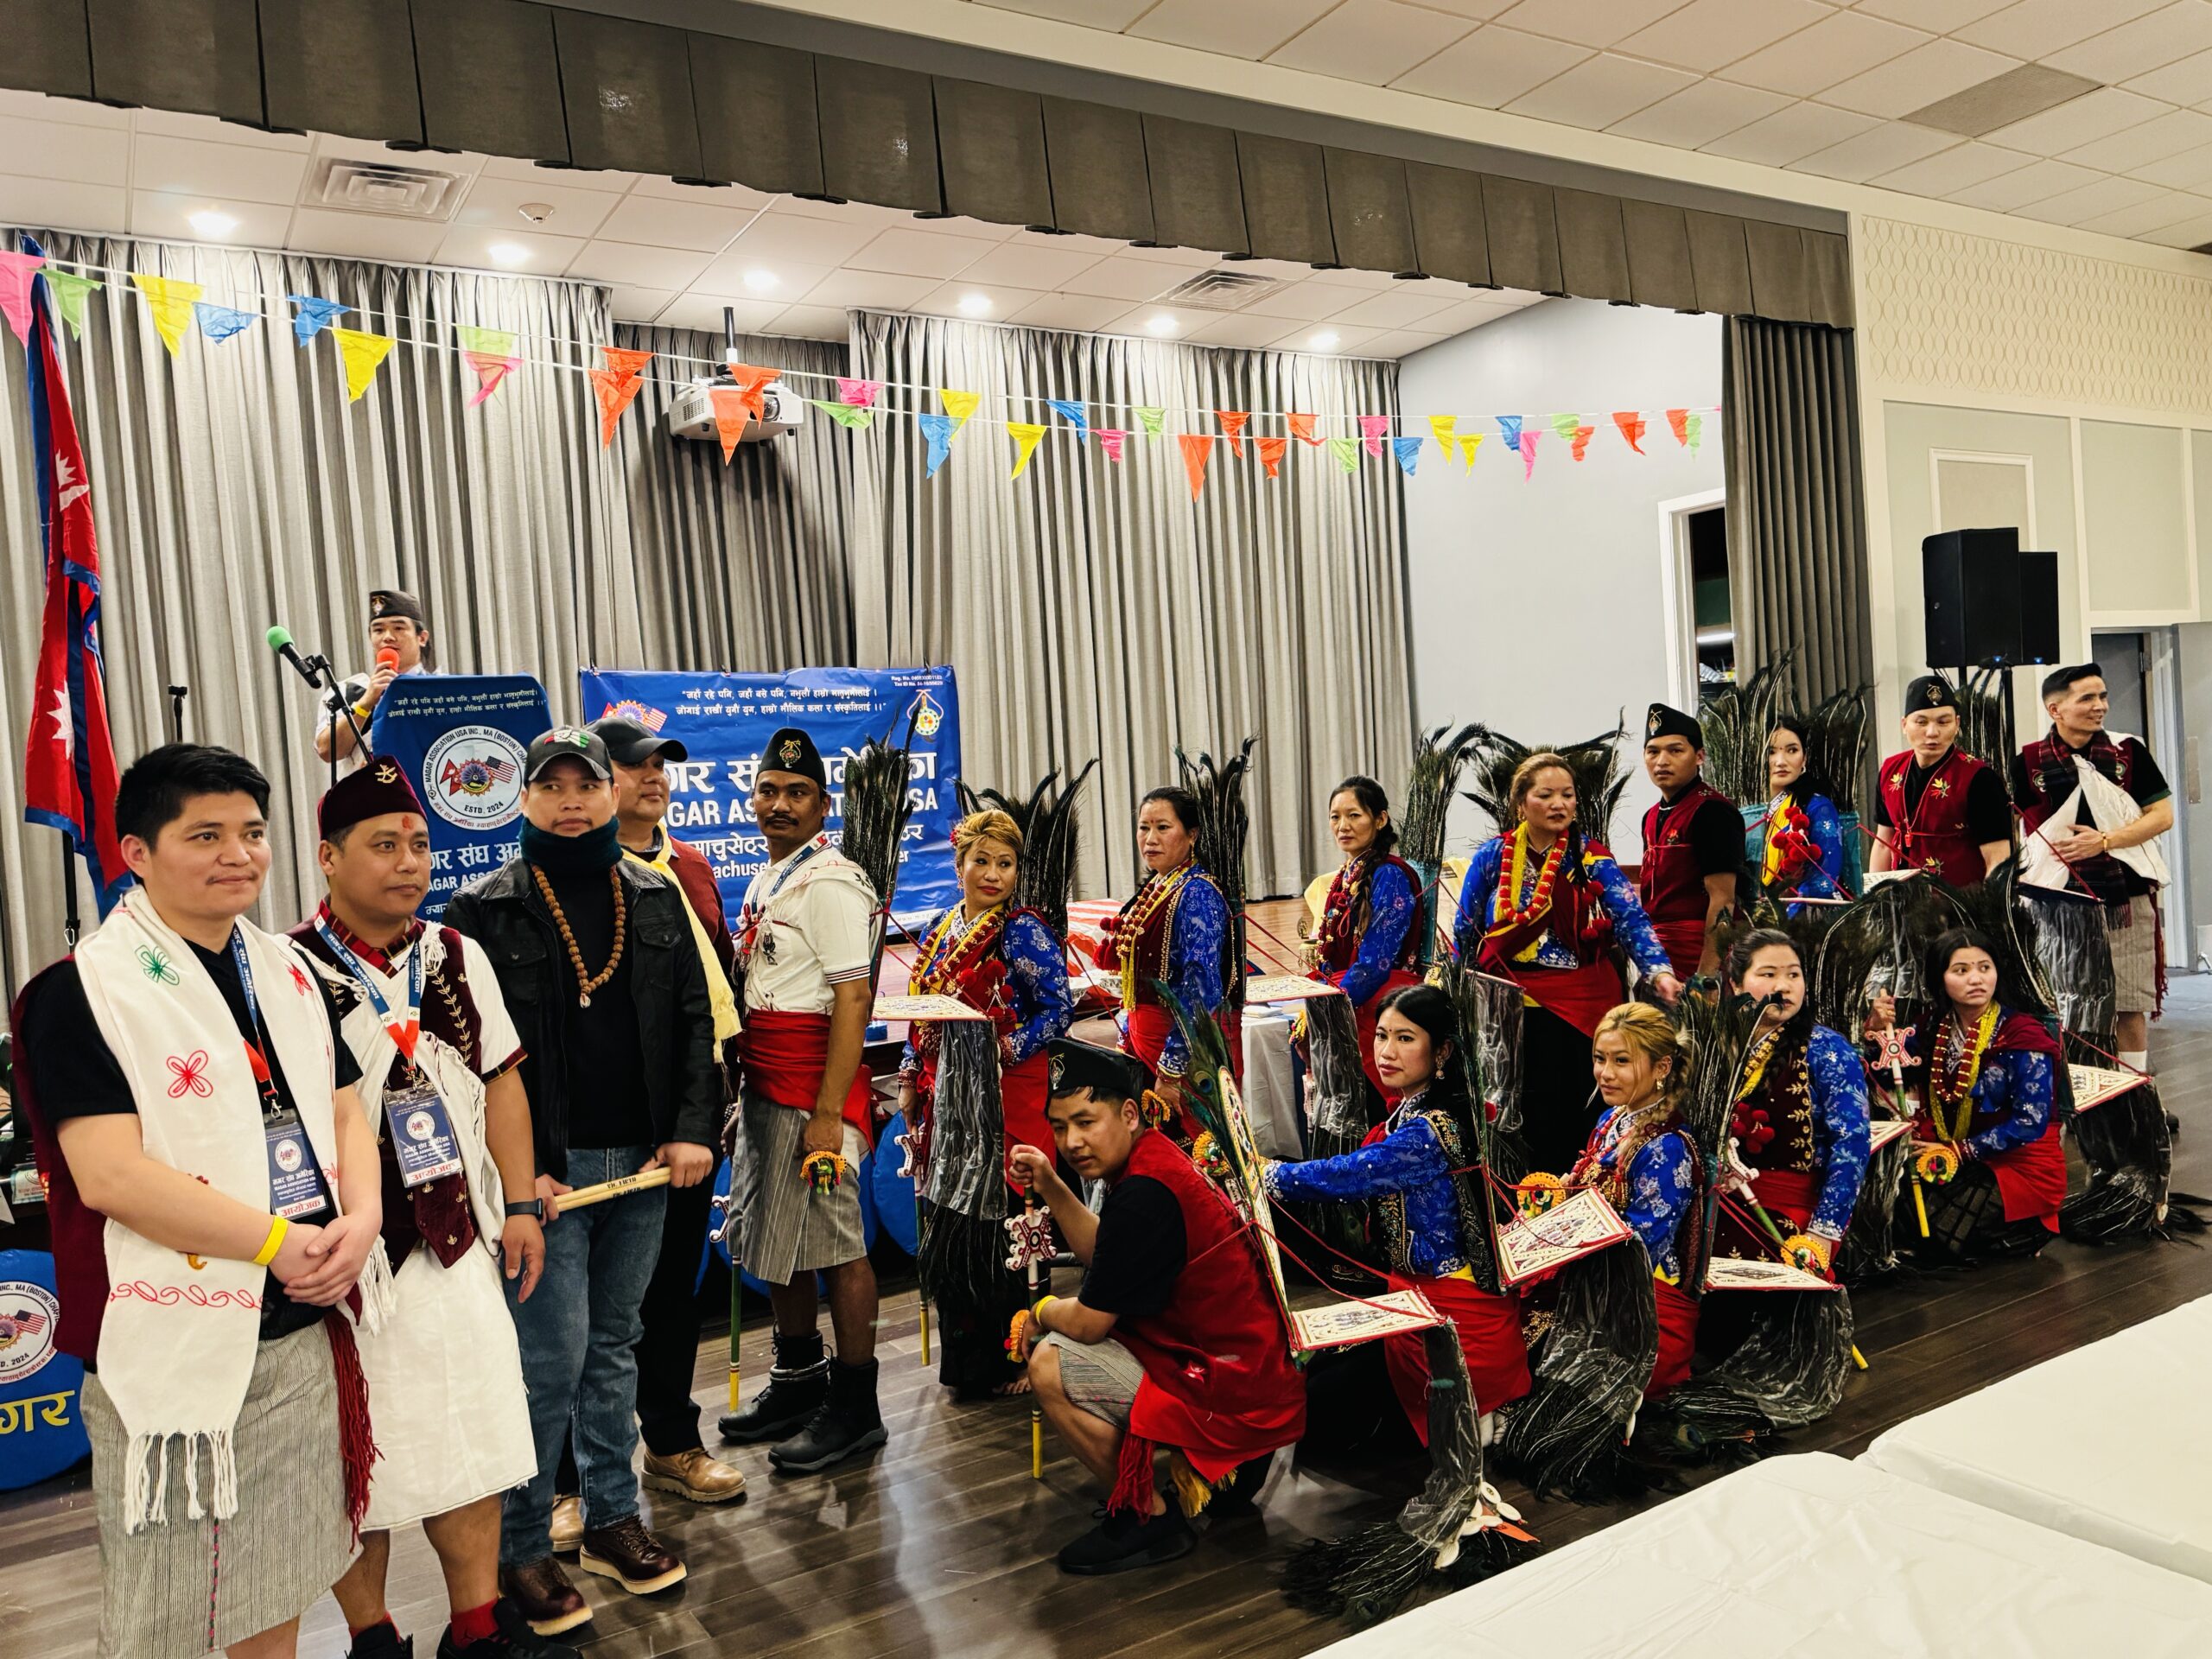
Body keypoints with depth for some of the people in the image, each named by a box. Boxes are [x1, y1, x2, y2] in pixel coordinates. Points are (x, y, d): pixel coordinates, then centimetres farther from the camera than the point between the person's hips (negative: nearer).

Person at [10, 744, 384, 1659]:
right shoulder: (85, 990, -11)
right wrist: (282, 1242, -16)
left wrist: (359, 1222, -7)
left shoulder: (286, 970, 10)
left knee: (281, 1579, 20)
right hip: (177, 1341, -6)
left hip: (307, 1326, 6)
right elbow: (110, 1176, -20)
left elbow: (343, 1112, 12)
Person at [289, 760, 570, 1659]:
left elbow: (500, 1081, 12)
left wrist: (520, 1204, 8)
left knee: (474, 1436, 13)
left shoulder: (459, 957, 7)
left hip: (458, 1244, 5)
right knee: (358, 1457, 9)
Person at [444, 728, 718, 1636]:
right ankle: (520, 1545, 16)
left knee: (614, 1345, 16)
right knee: (553, 1357, -1)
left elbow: (694, 1021, 8)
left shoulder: (656, 899, 8)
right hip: (544, 1169, -4)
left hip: (643, 1159, 4)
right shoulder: (484, 911, -4)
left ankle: (612, 1518, 29)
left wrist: (694, 1130, -4)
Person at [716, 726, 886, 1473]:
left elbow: (852, 1000, -19)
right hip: (762, 1083, 10)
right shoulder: (766, 882, 16)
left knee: (833, 1241, -1)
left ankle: (854, 1407, 11)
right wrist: (744, 1091, 16)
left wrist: (828, 1112, -22)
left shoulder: (831, 883, -13)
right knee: (775, 1240, 17)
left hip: (813, 1088, -9)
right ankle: (797, 1382, 33)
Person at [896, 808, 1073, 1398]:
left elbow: (1059, 1008, -11)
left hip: (1006, 1095, -6)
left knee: (999, 1228, -3)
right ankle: (962, 1356, 24)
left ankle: (1006, 1359, 10)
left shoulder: (1023, 931, -7)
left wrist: (1003, 1051, -18)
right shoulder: (940, 930, 12)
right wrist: (910, 1082, 12)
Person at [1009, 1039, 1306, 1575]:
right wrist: (1051, 1186, 6)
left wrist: (1041, 1310, 2)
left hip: (1231, 1394, -11)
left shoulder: (1144, 1193, -26)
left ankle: (1151, 1519, 0)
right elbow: (1101, 1254, 17)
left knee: (1050, 1365, -16)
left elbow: (1088, 1322, -20)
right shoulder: (1156, 1157, 4)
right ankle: (1221, 1463, 21)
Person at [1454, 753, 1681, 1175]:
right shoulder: (1491, 859, 2)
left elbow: (1631, 920, -13)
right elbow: (1463, 934, 9)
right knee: (1529, 1117, 6)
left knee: (1578, 1114, 0)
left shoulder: (1592, 860, -1)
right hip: (1512, 1004, 1)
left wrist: (1661, 972, -28)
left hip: (1582, 1002, -1)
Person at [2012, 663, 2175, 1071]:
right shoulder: (2030, 763, 1)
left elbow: (2162, 816, 1)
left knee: (2130, 1008, 4)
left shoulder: (2128, 752, 4)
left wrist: (2104, 841, -11)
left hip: (2127, 899, 1)